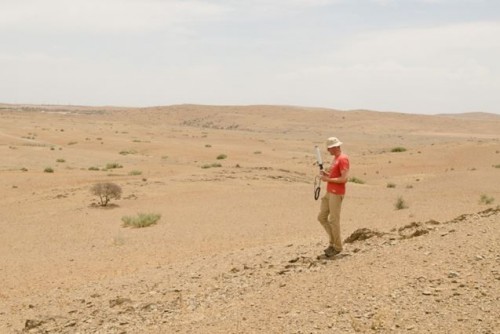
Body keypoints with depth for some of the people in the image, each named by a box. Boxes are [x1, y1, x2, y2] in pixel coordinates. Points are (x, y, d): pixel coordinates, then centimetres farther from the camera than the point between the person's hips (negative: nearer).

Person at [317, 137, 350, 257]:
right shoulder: (335, 158, 16)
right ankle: (333, 240, 20)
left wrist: (327, 179, -15)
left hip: (337, 194, -10)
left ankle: (337, 247, 9)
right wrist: (326, 173, 5)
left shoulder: (343, 159, -15)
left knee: (333, 220, -3)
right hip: (329, 193, 10)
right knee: (322, 217, 10)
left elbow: (344, 179, -21)